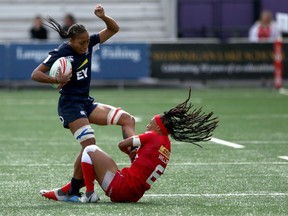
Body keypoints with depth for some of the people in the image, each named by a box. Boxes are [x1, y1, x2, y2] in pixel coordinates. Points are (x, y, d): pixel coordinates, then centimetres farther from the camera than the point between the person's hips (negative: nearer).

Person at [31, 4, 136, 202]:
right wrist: (56, 80, -30)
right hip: (70, 105, -8)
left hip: (86, 103, 8)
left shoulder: (88, 44, 4)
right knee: (89, 144, -21)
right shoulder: (61, 54, -15)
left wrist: (103, 16, -10)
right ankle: (72, 190, -10)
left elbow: (114, 29, 10)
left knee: (127, 119, 0)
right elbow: (35, 74, -14)